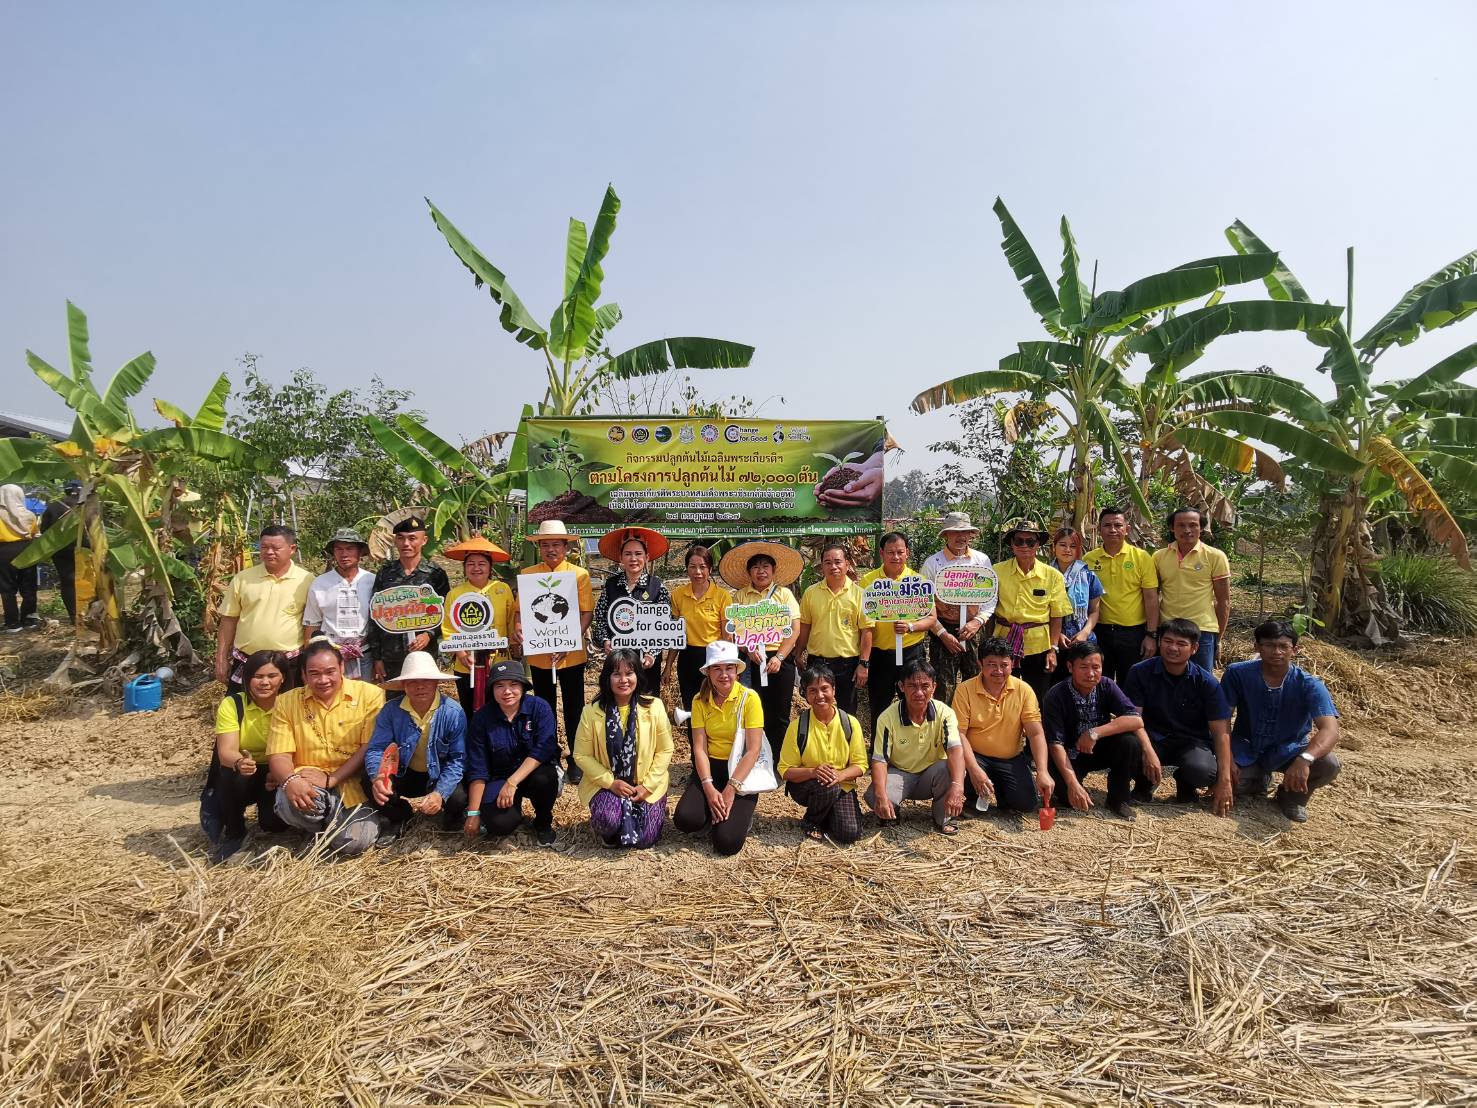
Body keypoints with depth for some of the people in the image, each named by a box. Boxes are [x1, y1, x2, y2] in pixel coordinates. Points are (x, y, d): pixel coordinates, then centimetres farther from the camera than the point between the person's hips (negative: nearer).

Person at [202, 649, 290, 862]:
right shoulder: (232, 704, -13)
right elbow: (226, 752, -24)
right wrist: (239, 762, -47)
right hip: (239, 776, 0)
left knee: (275, 821, -25)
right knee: (233, 774, -34)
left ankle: (267, 815, 15)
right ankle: (234, 833, -7)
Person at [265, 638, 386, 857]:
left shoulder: (370, 695, -3)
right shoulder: (286, 702, 6)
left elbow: (370, 749, -7)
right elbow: (278, 756, 0)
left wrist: (331, 779, -16)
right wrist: (291, 781, -23)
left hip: (355, 787, -2)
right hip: (308, 787, 2)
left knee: (352, 843, -25)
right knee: (290, 803, -32)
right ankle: (324, 826, 3)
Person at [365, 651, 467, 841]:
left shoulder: (453, 712, -19)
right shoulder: (391, 710, -13)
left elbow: (458, 759, -17)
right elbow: (376, 749, -14)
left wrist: (440, 793, -30)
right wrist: (377, 777, -37)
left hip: (440, 776, -2)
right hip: (404, 775, 2)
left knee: (458, 798, -32)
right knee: (372, 786, -27)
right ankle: (396, 818, 4)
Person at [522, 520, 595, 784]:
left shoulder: (579, 574, -3)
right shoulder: (527, 574, 4)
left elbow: (587, 612, -6)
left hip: (571, 654, -2)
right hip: (538, 654, 2)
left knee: (573, 708, 7)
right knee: (544, 707, 15)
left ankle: (576, 759, 20)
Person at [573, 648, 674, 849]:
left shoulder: (654, 707, -8)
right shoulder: (592, 711, -9)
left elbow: (665, 751, -3)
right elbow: (581, 755, -5)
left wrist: (647, 786, -11)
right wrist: (611, 782, -15)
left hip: (647, 785, 1)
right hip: (606, 784, -1)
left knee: (646, 838, -11)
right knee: (608, 819, -30)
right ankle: (608, 831, 9)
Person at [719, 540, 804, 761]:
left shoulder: (784, 593, 6)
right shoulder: (740, 596, 8)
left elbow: (794, 630, -1)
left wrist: (779, 657, -12)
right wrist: (750, 649, -15)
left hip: (781, 660, 0)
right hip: (751, 661, 0)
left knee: (779, 716, 4)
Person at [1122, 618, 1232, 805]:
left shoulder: (1207, 682, -8)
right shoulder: (1141, 672, -9)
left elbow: (1221, 732, -10)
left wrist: (1224, 781, -18)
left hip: (1191, 741, 0)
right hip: (1153, 739, 0)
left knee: (1203, 770, -34)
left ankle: (1186, 785, 7)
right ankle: (1145, 782, 4)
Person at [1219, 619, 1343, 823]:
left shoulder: (1309, 685, -18)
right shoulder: (1237, 673, -15)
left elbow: (1330, 730, -32)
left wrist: (1304, 759, -52)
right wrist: (1227, 760, -24)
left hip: (1288, 750, 0)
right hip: (1246, 748, 0)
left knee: (1329, 764, -30)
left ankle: (1293, 796, 6)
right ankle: (1259, 779, 13)